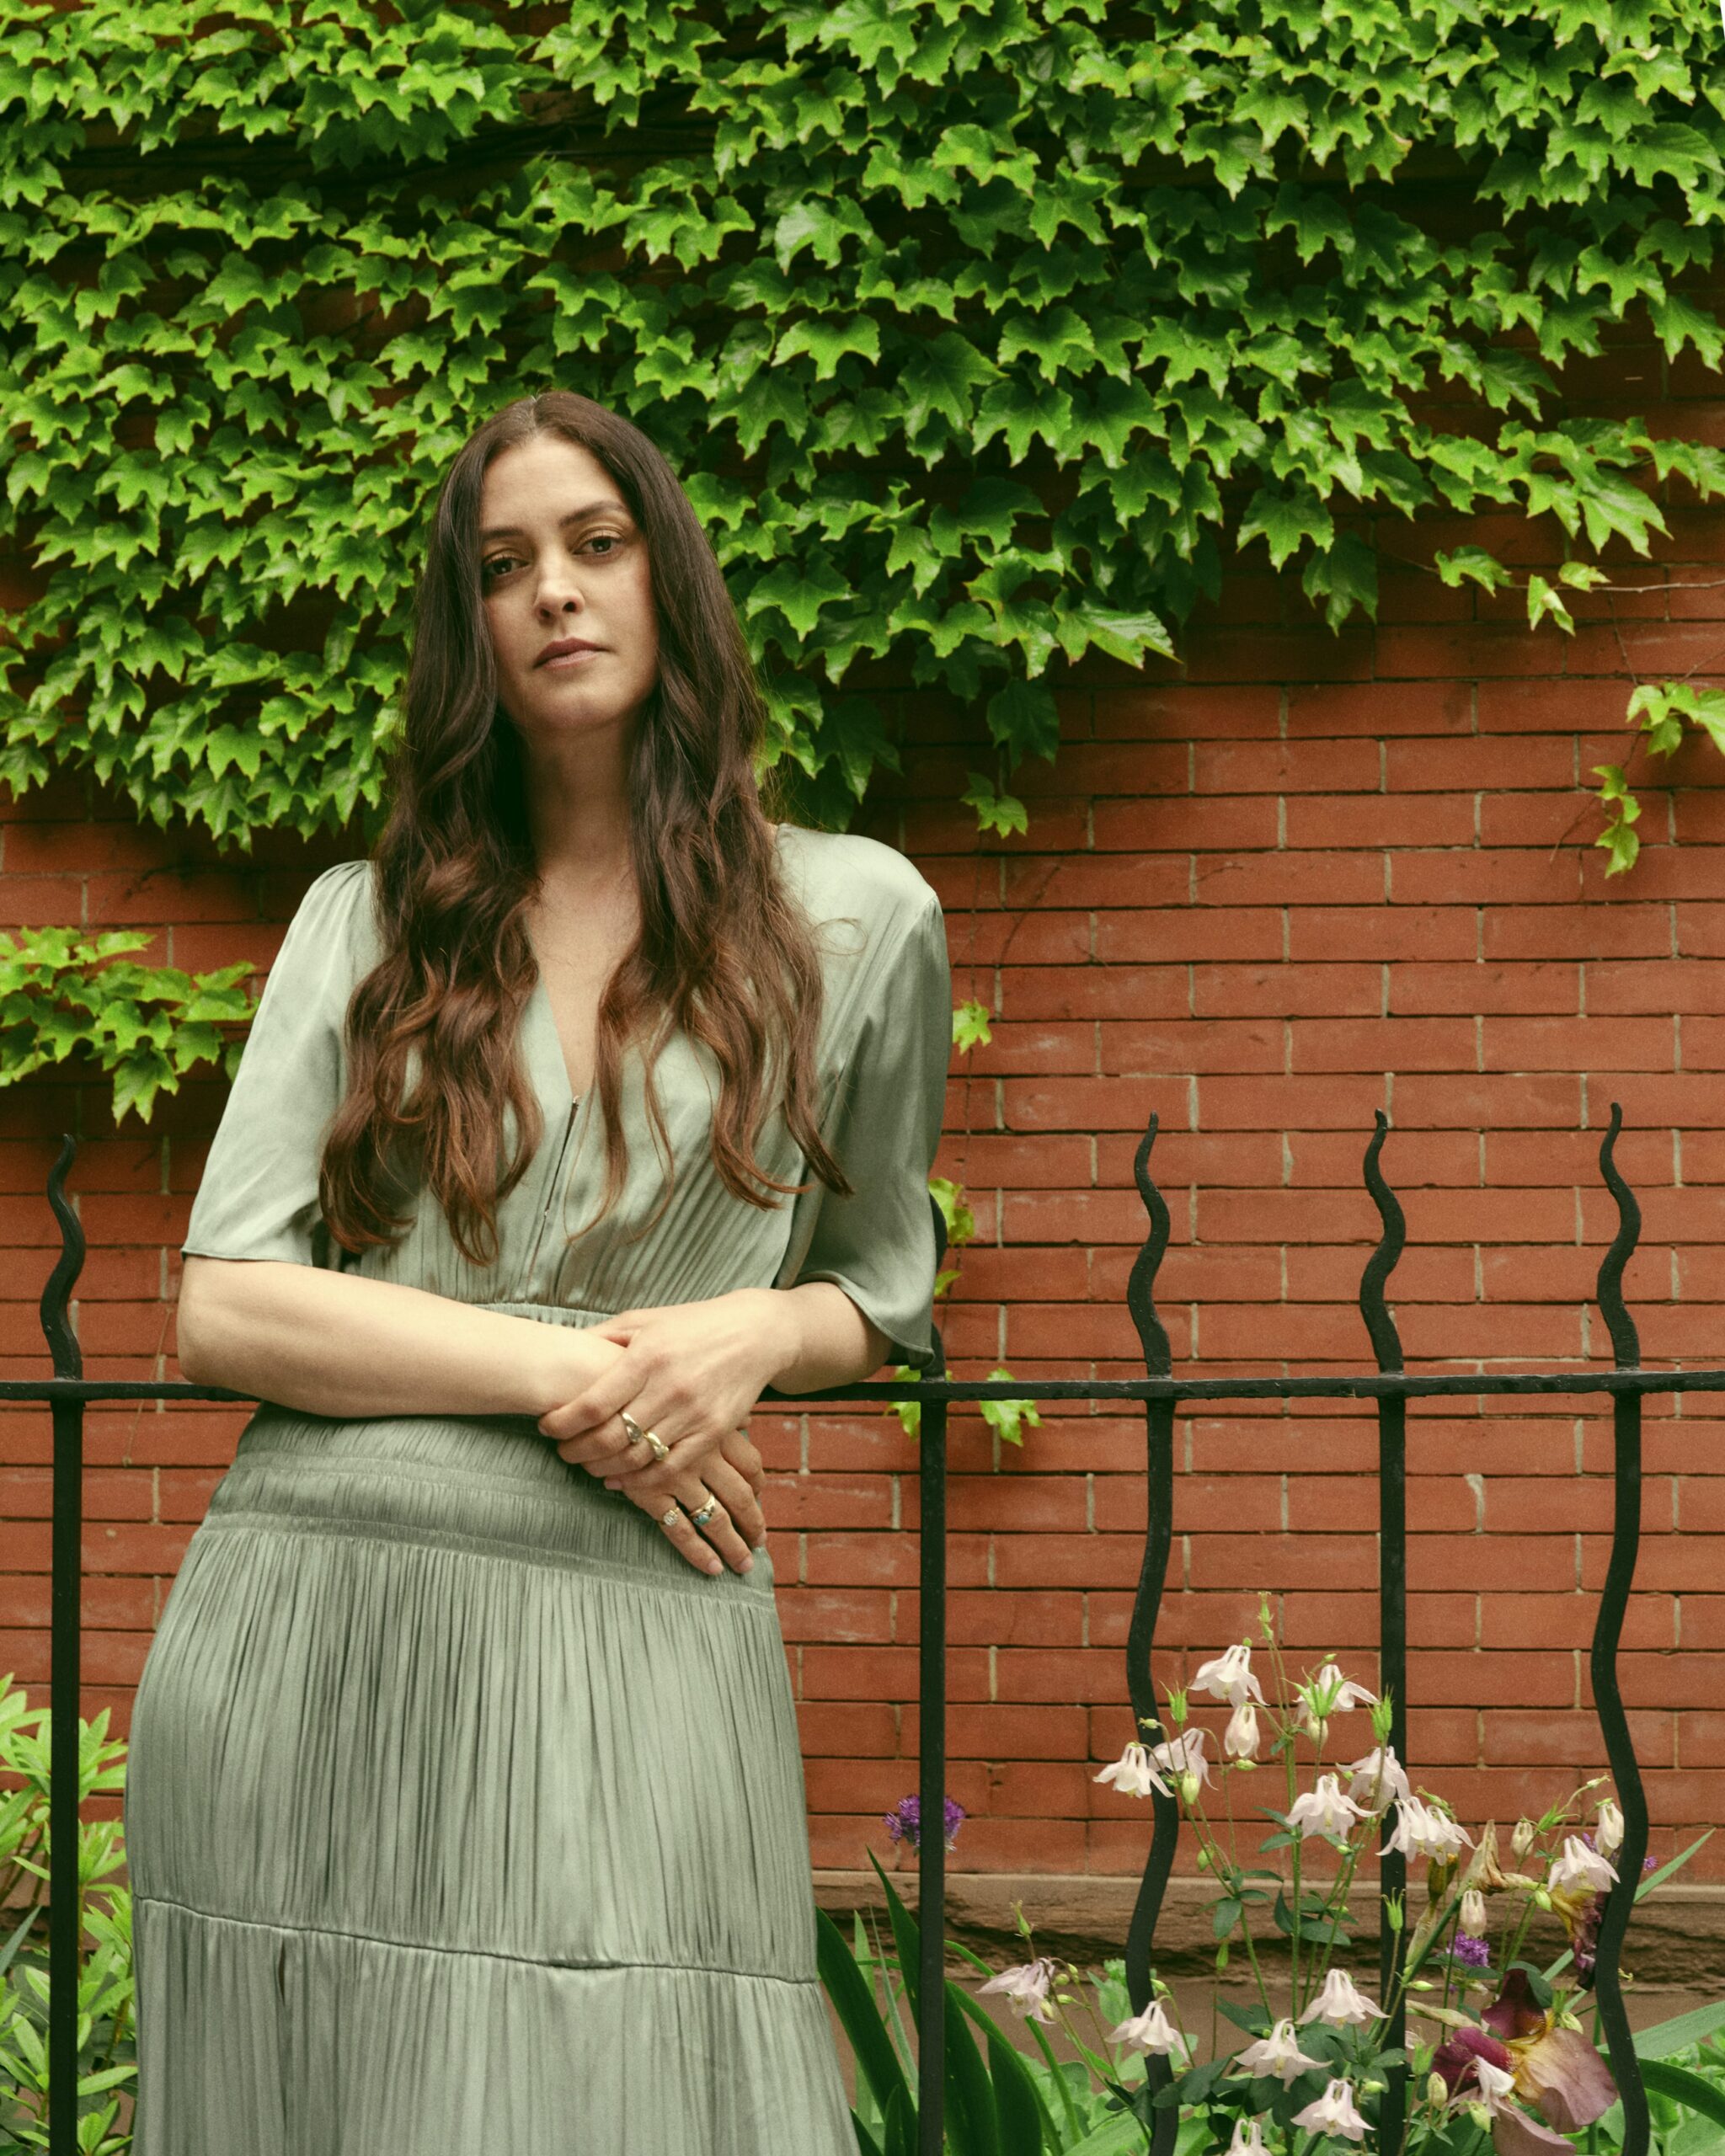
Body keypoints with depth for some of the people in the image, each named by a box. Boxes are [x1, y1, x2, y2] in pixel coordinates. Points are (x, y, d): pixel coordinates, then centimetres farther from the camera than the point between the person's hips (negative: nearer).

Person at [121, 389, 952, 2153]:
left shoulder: (855, 919, 10)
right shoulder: (363, 922, 11)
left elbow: (878, 1292, 20)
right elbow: (220, 1309, 2)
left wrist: (745, 1337, -4)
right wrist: (571, 1375, -8)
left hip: (633, 1649, -1)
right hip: (308, 1623, 1)